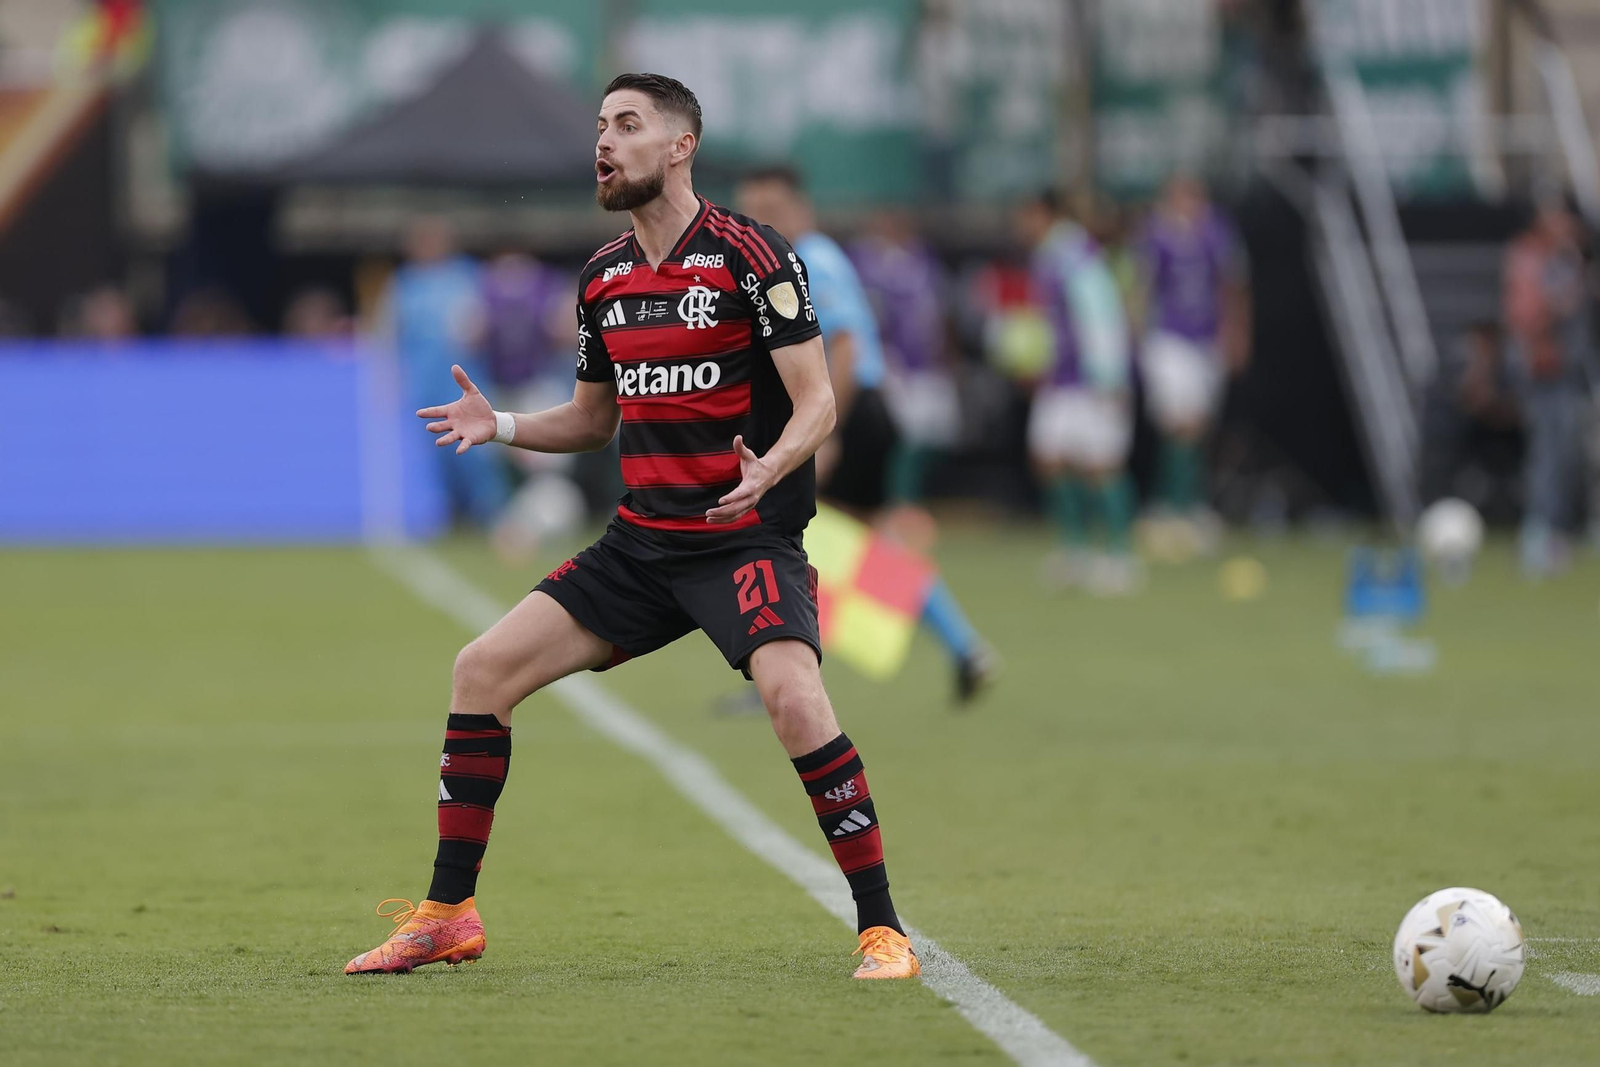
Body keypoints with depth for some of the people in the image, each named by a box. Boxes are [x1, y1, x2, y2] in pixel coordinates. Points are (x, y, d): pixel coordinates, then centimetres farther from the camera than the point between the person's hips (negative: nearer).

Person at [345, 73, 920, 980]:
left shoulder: (749, 255, -11)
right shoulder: (603, 277, 10)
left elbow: (817, 402, -13)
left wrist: (770, 467, -33)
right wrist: (501, 426, 5)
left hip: (748, 534, -7)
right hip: (643, 542, 7)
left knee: (793, 694, -31)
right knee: (483, 670, 0)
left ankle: (882, 930, -20)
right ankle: (449, 916, 11)